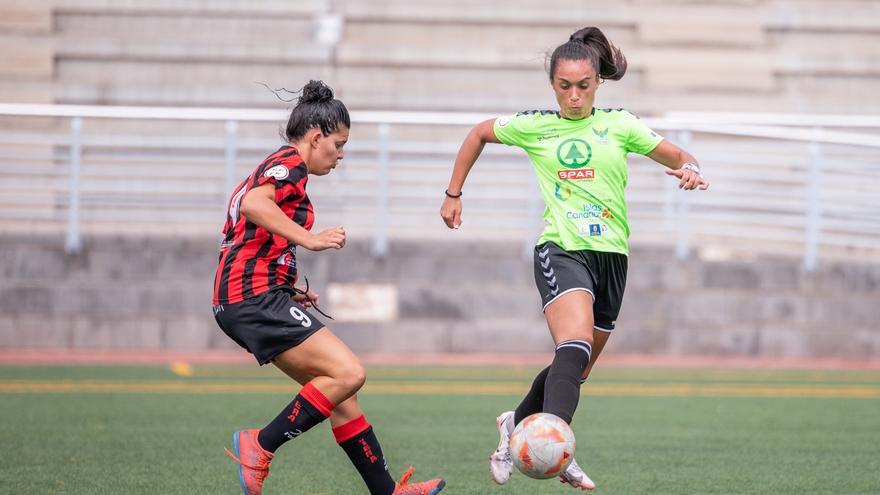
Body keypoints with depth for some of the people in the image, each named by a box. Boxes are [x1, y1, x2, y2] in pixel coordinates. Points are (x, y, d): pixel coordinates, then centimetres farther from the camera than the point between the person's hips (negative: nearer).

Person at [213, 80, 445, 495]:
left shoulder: (273, 168, 24)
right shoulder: (290, 164, -7)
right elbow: (253, 205, -27)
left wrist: (289, 290, 21)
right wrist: (310, 239, -27)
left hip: (242, 300, 11)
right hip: (257, 296, -11)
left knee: (338, 392, 8)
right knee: (348, 373, -18)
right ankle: (260, 447, -13)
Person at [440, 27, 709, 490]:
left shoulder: (619, 125, 7)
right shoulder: (534, 126, 5)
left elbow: (677, 156, 11)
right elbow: (478, 134, 21)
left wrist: (689, 169, -13)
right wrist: (453, 195, 21)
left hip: (611, 256, 4)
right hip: (560, 251, -4)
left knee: (577, 369, 16)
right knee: (576, 345, -31)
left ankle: (516, 426, 42)